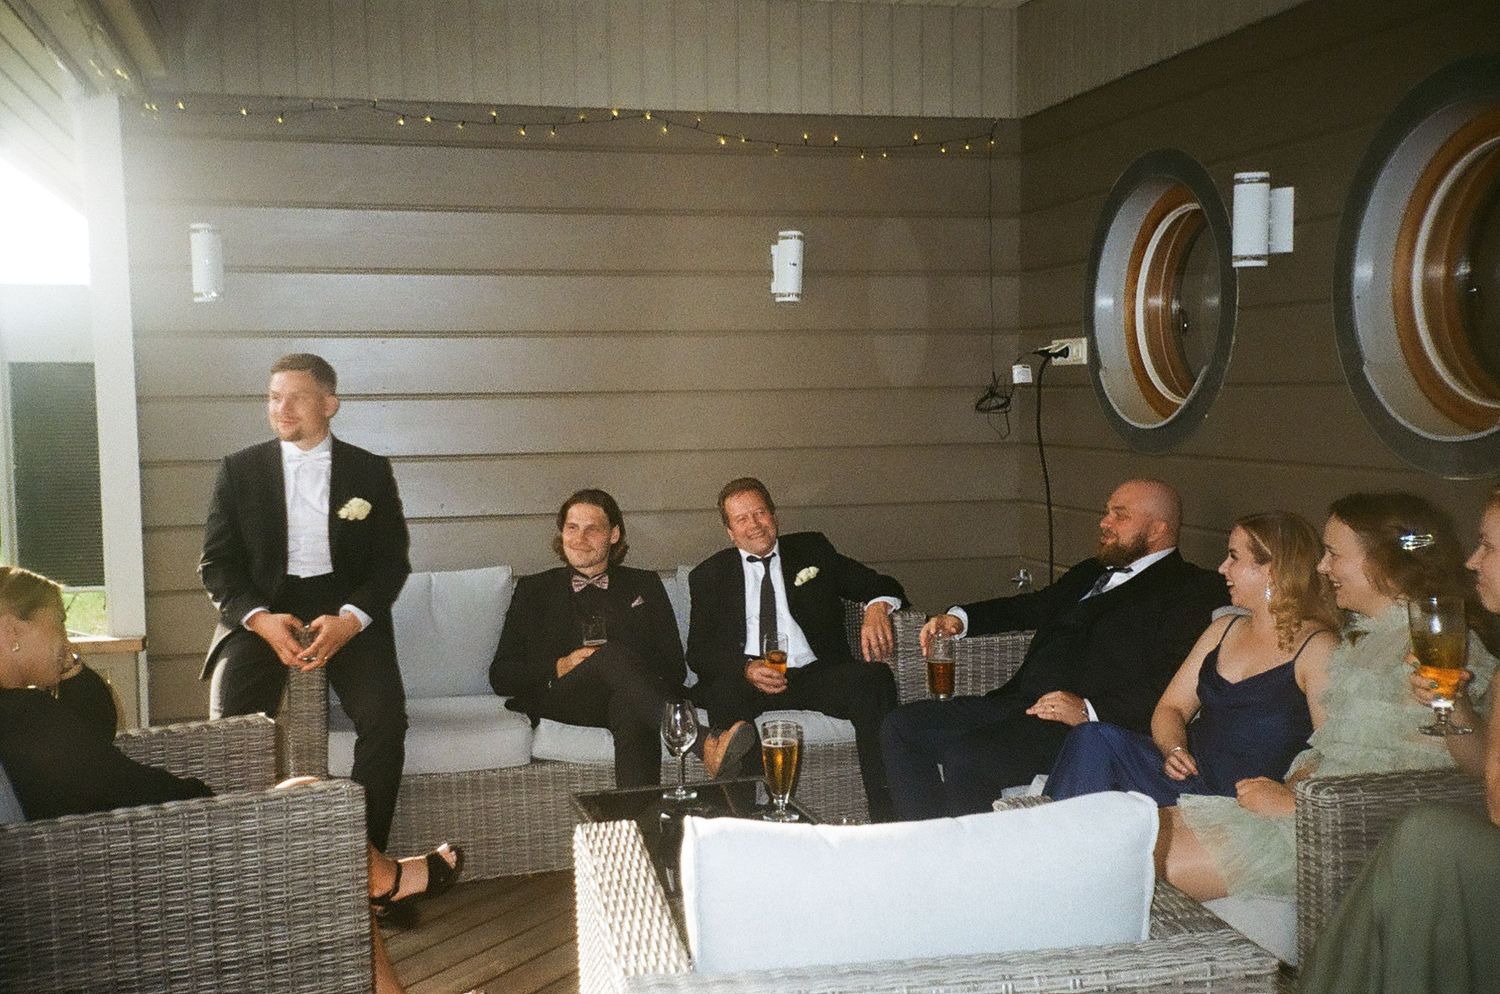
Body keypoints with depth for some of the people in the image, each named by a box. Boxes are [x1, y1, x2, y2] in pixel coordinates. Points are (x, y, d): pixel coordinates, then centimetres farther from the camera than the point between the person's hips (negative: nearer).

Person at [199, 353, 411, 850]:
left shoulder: (370, 471, 7)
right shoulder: (240, 469, 8)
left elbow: (392, 560, 4)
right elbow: (216, 562, 5)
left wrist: (349, 619, -16)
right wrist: (261, 618, -14)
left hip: (346, 607, 0)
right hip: (263, 606, 0)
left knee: (385, 718, -25)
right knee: (231, 720, -27)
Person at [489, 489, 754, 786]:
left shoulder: (644, 586, 23)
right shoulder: (534, 590, 21)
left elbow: (675, 667, 13)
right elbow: (500, 676, 12)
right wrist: (561, 667, -7)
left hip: (629, 698, 1)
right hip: (562, 700, -1)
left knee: (632, 711, -39)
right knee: (614, 654, -36)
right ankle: (707, 746, -53)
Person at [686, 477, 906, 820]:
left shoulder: (812, 550, 19)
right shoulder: (710, 575, 16)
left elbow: (881, 585, 17)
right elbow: (698, 653, 6)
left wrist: (877, 607, -10)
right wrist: (746, 668, -16)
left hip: (817, 675, 1)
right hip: (749, 681, -1)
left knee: (875, 677, -29)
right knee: (723, 694, -36)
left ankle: (886, 817, -30)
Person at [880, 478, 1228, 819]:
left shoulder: (1193, 590, -3)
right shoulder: (1091, 572, 25)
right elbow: (1036, 605, 37)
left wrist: (1089, 710, -22)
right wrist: (959, 618, 20)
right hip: (1019, 703, 9)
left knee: (964, 759, -30)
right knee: (901, 727, -1)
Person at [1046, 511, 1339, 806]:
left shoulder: (1317, 647, -2)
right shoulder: (1224, 630, 20)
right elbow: (1171, 707, 17)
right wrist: (1173, 750, -4)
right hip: (1186, 774, 6)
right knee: (1094, 737, -23)